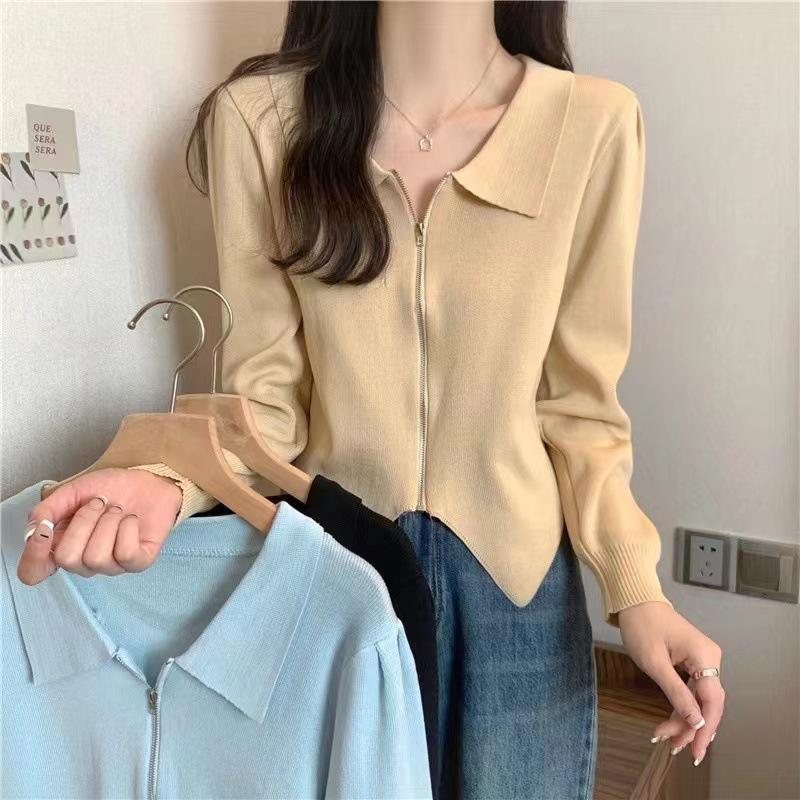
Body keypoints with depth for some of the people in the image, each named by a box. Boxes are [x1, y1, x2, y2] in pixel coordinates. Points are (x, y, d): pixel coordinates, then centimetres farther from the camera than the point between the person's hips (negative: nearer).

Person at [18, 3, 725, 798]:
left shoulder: (592, 119, -10)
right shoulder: (258, 115, -9)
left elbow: (578, 406, -4)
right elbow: (268, 392, -7)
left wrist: (634, 586, -14)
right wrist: (171, 481, -25)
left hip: (517, 580, 1)